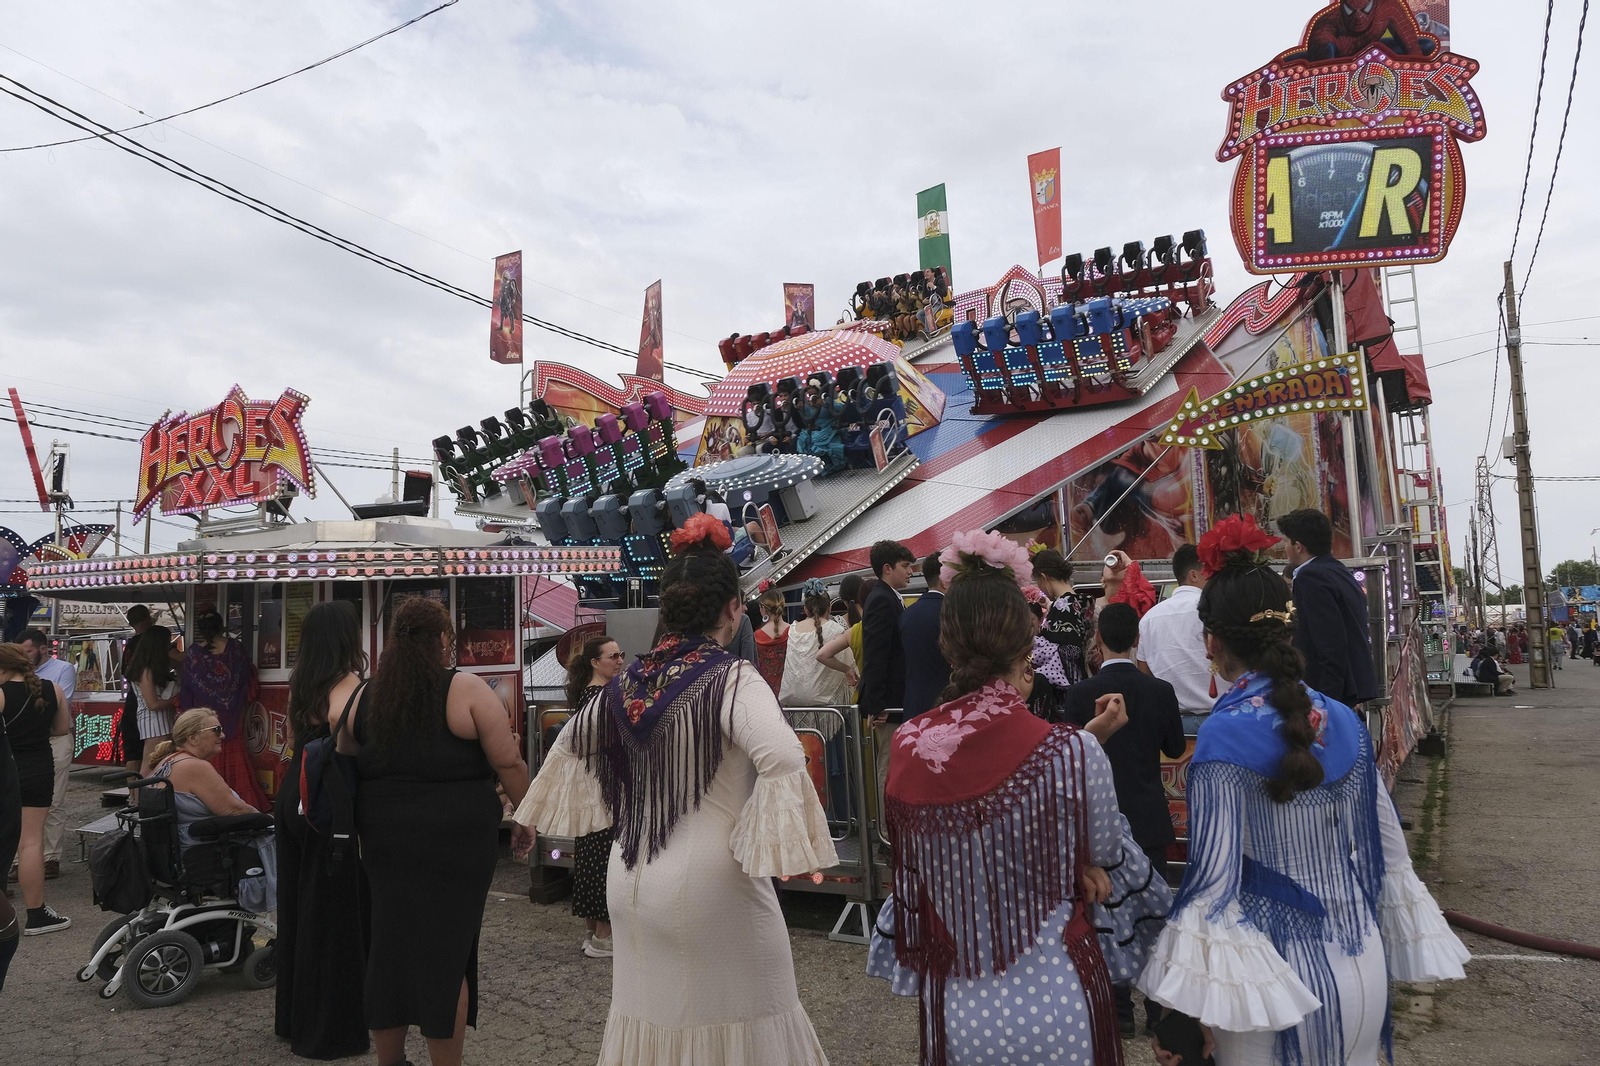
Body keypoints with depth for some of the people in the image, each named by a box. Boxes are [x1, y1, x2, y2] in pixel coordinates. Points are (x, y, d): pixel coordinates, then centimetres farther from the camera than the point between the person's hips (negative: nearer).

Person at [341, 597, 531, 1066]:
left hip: (385, 840, 5)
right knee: (447, 951, 5)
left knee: (390, 944, 16)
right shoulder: (467, 690, -11)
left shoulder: (367, 696, 6)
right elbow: (508, 764, -11)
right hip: (454, 844, -5)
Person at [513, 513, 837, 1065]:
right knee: (741, 1021, 10)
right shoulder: (732, 679, -16)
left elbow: (571, 742, 18)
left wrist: (531, 819, 34)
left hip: (632, 881, 7)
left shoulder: (629, 681, 3)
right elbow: (783, 760, -33)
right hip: (708, 887, -6)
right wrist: (795, 844, -20)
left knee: (648, 1010, 21)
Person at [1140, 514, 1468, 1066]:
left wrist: (1187, 1005, -12)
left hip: (1274, 970, -5)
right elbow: (1390, 853, 5)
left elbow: (1213, 882, -20)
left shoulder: (1224, 738, -20)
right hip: (1360, 965, 6)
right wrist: (1416, 953, 19)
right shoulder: (1345, 721, -2)